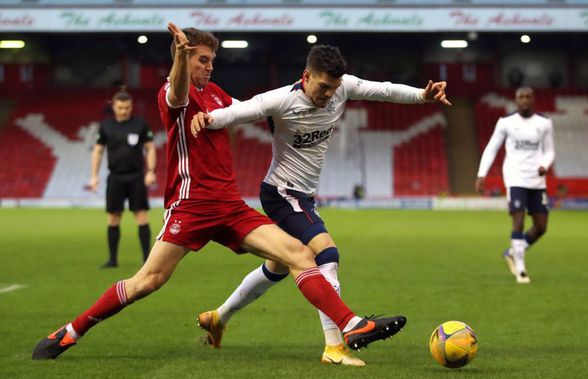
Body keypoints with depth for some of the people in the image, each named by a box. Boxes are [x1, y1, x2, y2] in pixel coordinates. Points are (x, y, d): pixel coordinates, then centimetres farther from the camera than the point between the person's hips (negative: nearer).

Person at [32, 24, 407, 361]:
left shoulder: (214, 92, 18)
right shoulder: (173, 95, -6)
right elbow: (178, 93, -32)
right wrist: (180, 55, -54)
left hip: (230, 205, 7)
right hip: (191, 203, -7)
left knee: (299, 254, -8)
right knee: (148, 280, -9)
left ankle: (353, 327, -13)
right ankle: (70, 332, 7)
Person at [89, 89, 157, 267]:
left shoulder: (140, 124, -2)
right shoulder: (106, 126, 3)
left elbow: (150, 148, 2)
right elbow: (98, 150, 9)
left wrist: (150, 171, -9)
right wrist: (94, 176, 3)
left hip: (136, 177, -2)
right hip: (115, 177, 2)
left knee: (141, 215, -5)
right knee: (113, 217, 4)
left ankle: (147, 257, -2)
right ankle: (112, 259, 12)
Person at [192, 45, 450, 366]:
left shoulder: (342, 86, -6)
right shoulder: (282, 101, -24)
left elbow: (384, 90, 1)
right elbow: (239, 111, -34)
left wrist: (423, 95, -11)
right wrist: (208, 119, -53)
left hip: (304, 196, 9)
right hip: (282, 193, -9)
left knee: (276, 270, 22)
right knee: (327, 255, -23)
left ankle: (217, 318, 40)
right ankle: (334, 347, -24)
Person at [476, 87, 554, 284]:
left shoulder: (544, 123, 5)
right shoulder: (506, 122, 0)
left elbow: (549, 151, 12)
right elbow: (491, 149, 5)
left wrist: (545, 165, -10)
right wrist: (481, 174, -3)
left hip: (537, 181, 3)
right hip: (515, 179, -3)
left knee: (541, 227, 5)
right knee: (519, 223, -12)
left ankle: (512, 253, 28)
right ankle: (520, 269, -2)